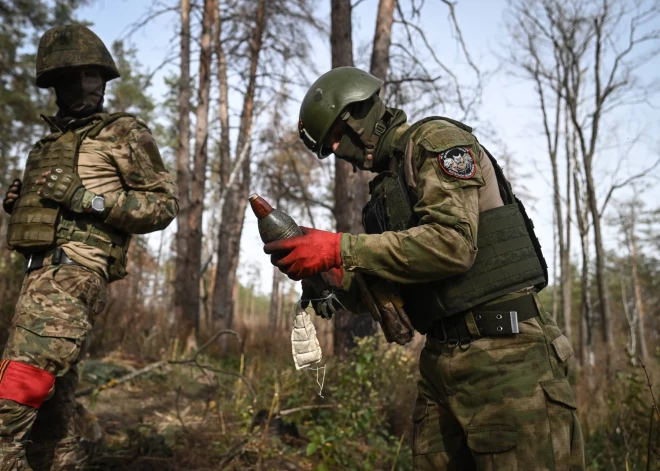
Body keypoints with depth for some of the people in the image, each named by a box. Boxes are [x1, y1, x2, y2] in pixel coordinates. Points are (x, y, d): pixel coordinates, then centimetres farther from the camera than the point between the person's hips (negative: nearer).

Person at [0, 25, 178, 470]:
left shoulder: (125, 133, 3)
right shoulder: (51, 141, 25)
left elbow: (165, 203, -5)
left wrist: (88, 199, -14)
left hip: (74, 274, -8)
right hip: (42, 274, 8)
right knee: (51, 414, 13)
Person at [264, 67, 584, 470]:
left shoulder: (435, 140, -4)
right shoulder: (388, 187, 20)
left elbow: (452, 243, -20)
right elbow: (392, 296, 17)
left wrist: (342, 249, -18)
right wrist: (328, 272, 1)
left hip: (502, 353, -8)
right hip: (442, 361, 8)